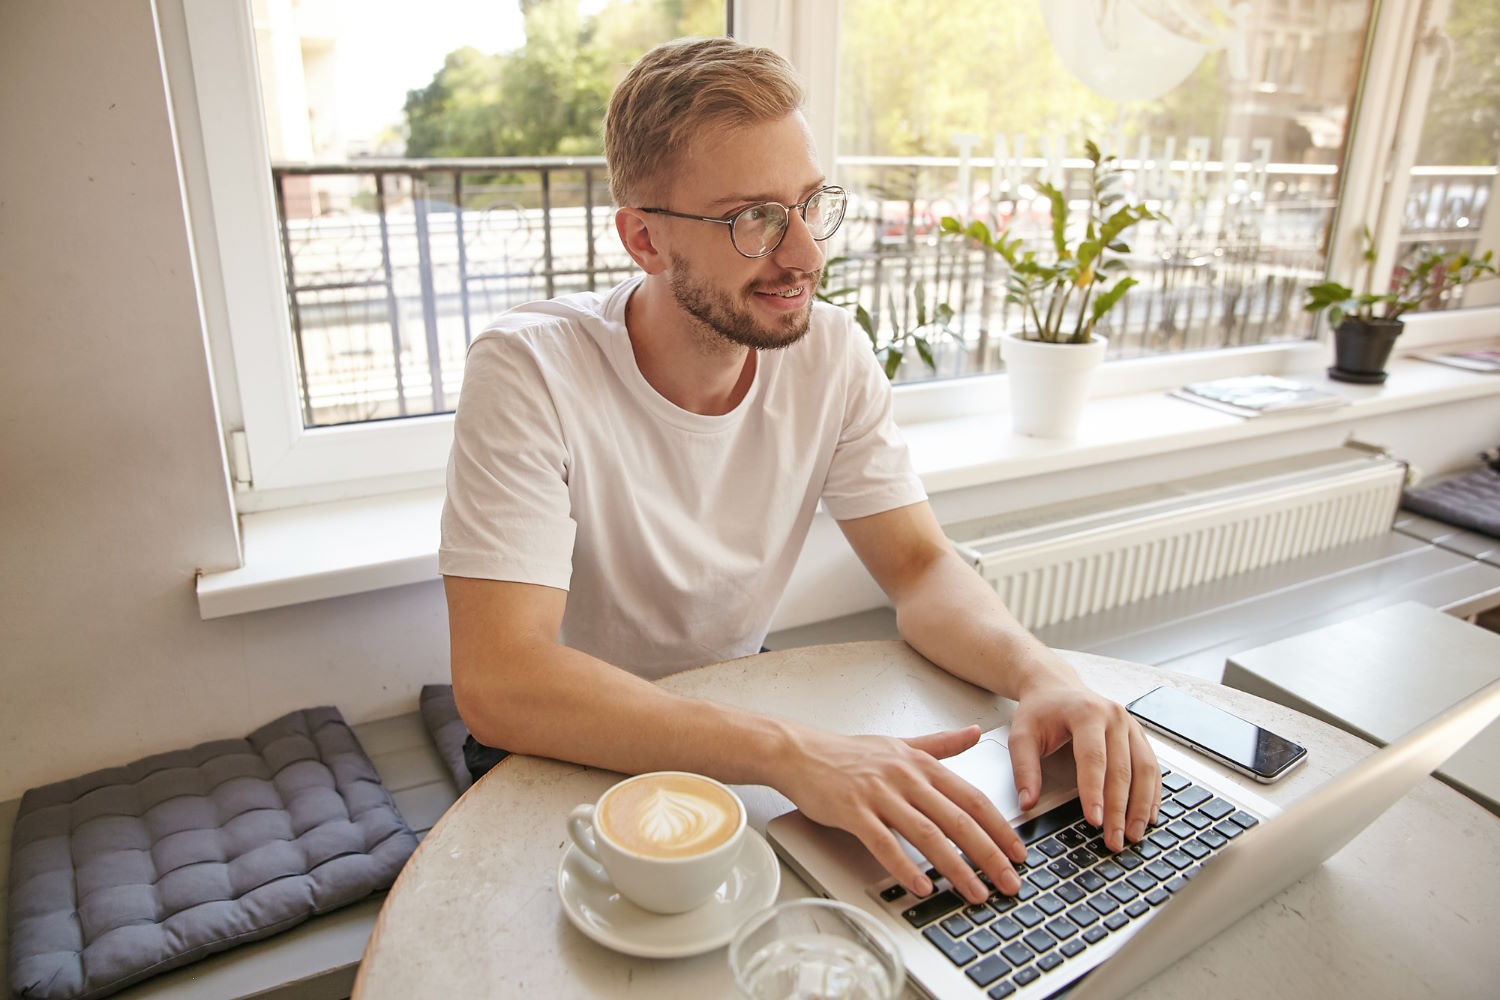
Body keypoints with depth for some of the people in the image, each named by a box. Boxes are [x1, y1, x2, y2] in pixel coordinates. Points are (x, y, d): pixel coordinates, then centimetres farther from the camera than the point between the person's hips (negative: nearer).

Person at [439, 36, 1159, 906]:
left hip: (735, 718, 4)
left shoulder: (829, 352, -9)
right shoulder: (530, 372, -25)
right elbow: (497, 679, -33)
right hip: (572, 765, -3)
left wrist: (1042, 673, -28)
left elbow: (920, 566, -7)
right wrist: (789, 751, -43)